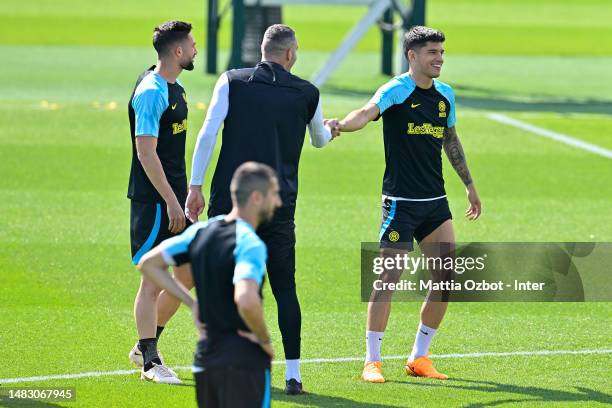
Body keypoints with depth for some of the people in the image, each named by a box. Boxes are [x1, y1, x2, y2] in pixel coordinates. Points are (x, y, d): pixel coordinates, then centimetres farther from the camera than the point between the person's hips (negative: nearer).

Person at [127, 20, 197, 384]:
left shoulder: (175, 90, 14)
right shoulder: (151, 92, -16)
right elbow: (146, 152, -20)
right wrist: (171, 200, -22)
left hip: (174, 197, 10)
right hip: (153, 200, -10)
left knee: (189, 274, 11)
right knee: (154, 280, -5)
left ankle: (146, 345, 23)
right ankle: (150, 362, 1)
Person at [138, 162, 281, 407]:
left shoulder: (200, 231, 8)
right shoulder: (249, 244, -17)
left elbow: (148, 264, 14)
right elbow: (245, 300, -34)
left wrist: (191, 302, 11)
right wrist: (265, 340, -16)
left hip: (205, 358, 8)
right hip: (244, 360, -8)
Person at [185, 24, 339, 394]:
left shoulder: (232, 82, 2)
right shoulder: (307, 93, 7)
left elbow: (208, 134, -6)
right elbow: (320, 140, 26)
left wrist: (195, 187, -3)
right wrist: (330, 129, 50)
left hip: (230, 200, -1)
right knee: (285, 288, 7)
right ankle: (293, 373, 2)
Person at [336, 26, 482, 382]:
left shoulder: (446, 94, 11)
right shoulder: (397, 91, -10)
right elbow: (367, 113, -30)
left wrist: (470, 186, 30)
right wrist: (339, 125, -51)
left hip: (435, 202, 7)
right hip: (400, 202, -7)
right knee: (389, 278, -7)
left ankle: (419, 358, 14)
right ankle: (372, 361, 2)